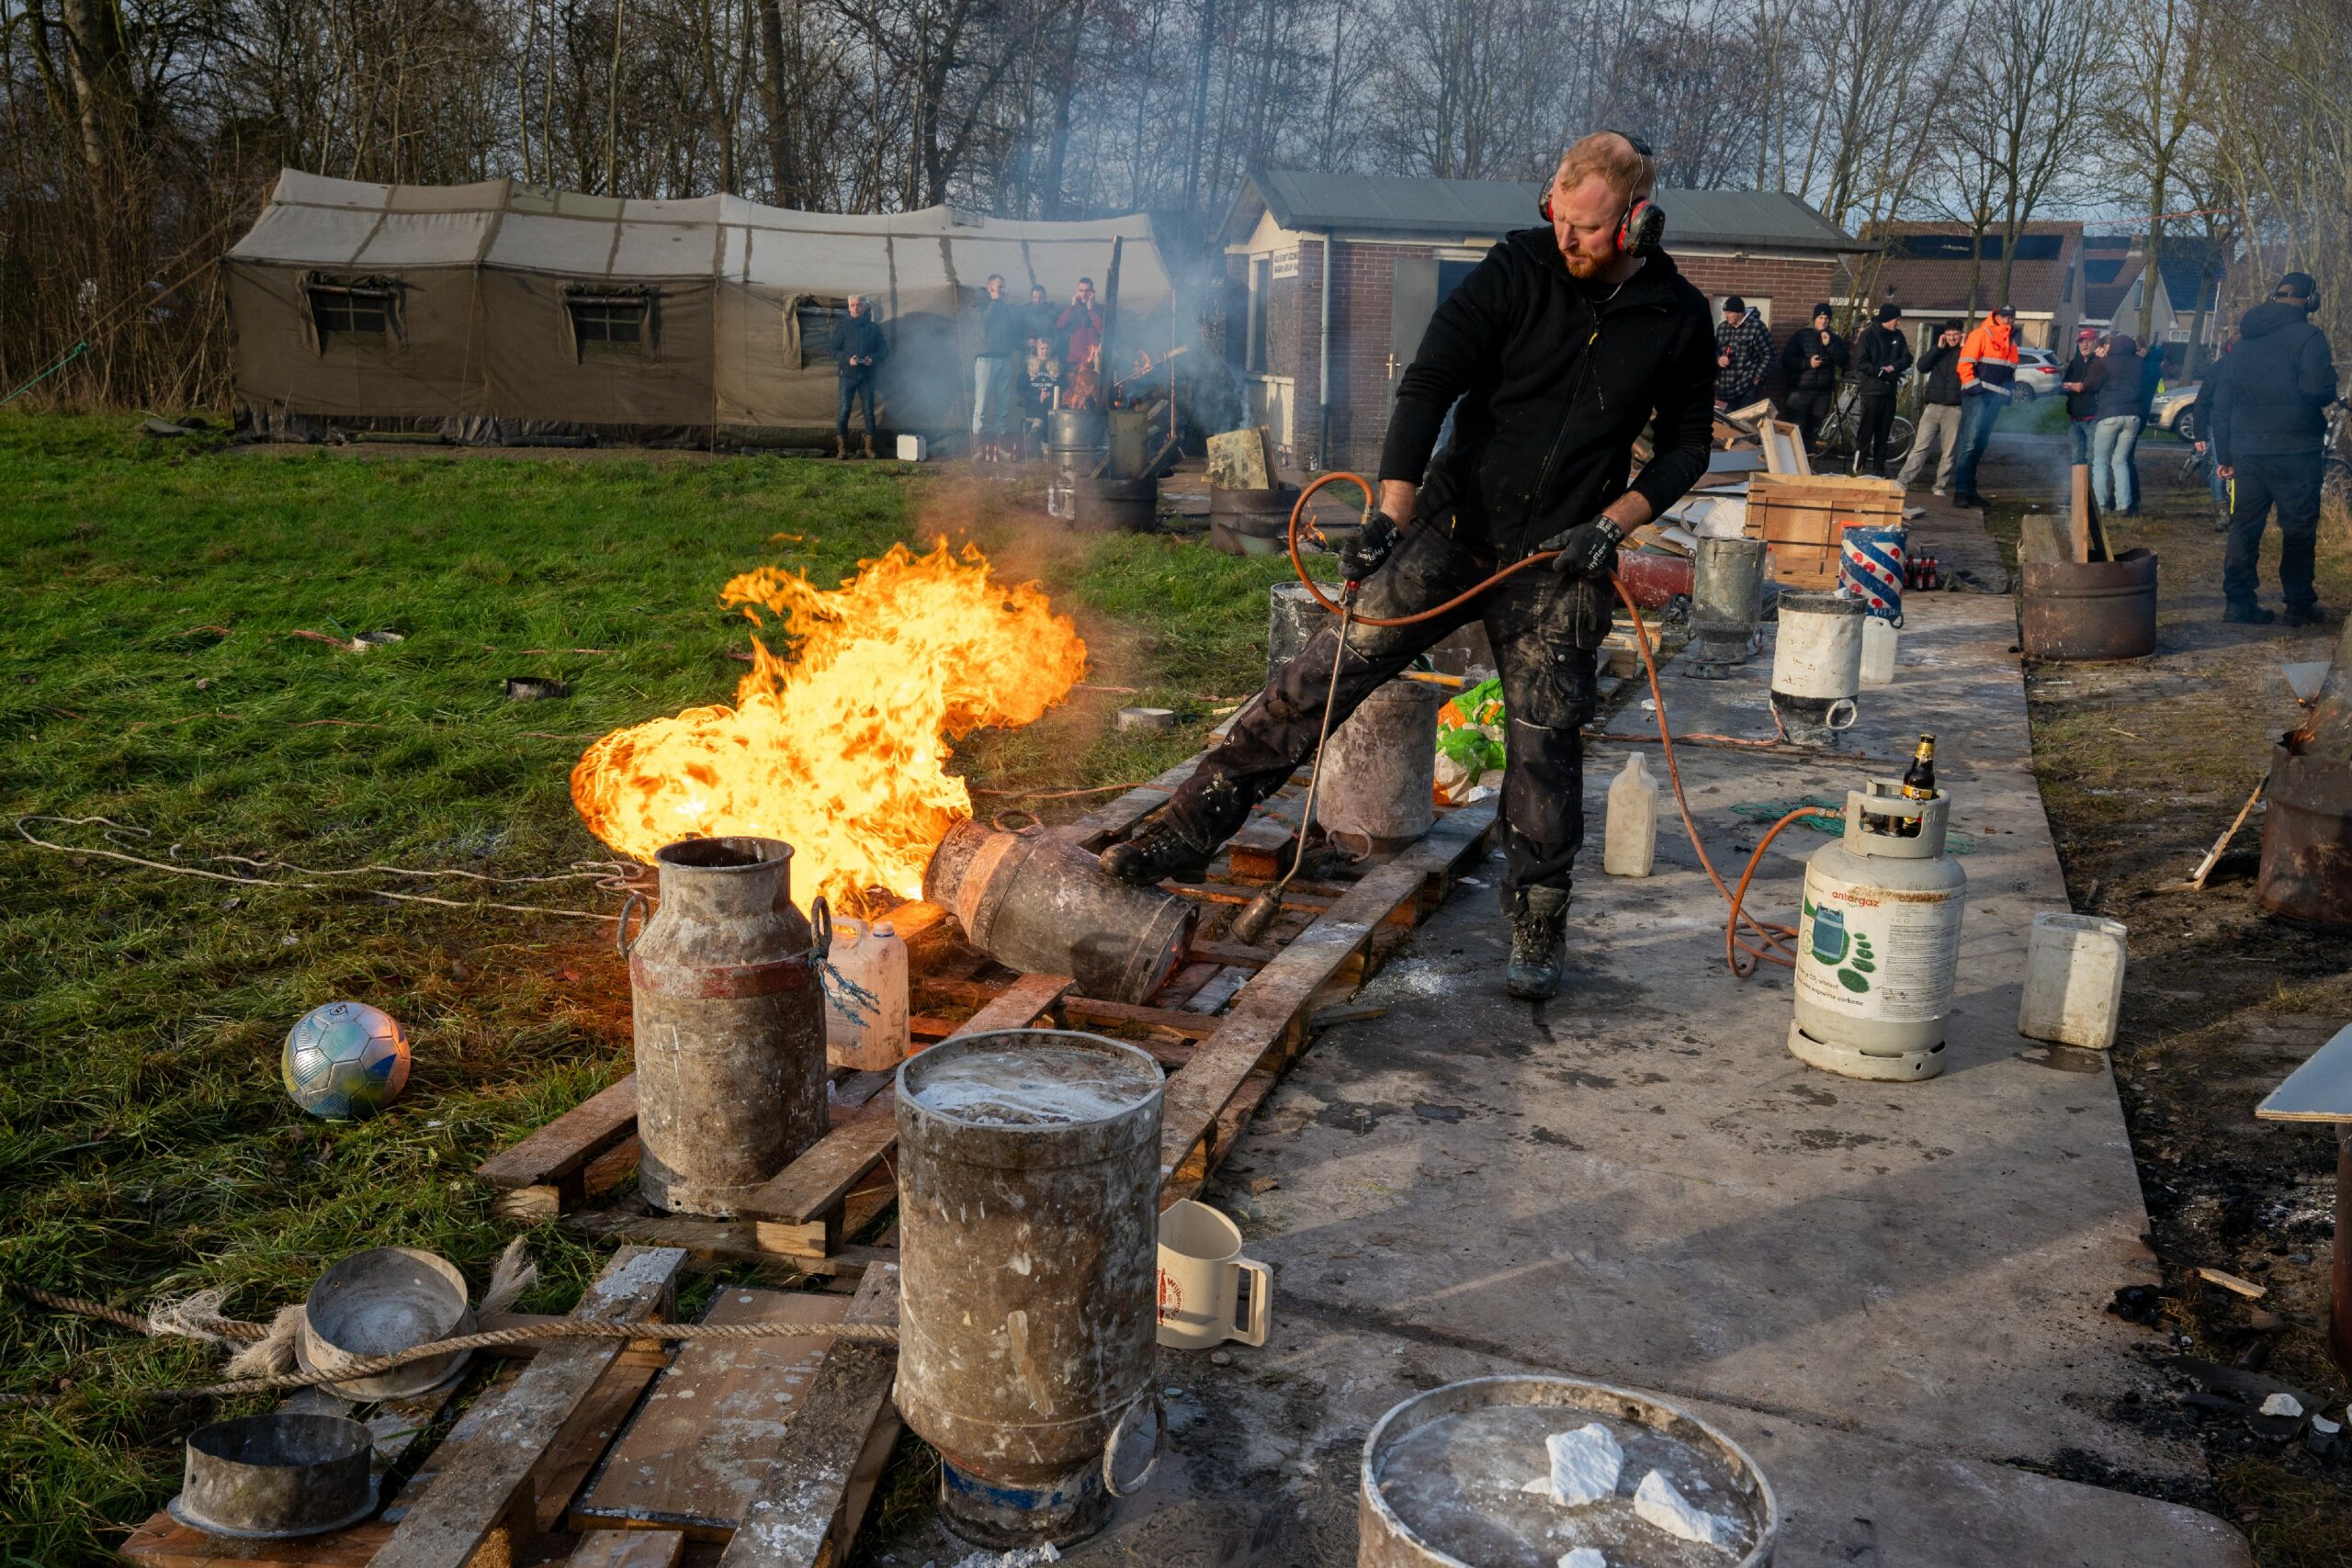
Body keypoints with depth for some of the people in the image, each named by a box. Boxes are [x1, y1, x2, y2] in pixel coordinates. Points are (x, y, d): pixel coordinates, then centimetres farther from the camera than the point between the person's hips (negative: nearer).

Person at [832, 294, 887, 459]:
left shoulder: (873, 328, 7)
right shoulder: (842, 328, 4)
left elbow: (884, 350, 10)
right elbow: (834, 351, 3)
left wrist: (874, 359, -10)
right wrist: (847, 359, -15)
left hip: (867, 376, 1)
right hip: (848, 375, -1)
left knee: (869, 411, 4)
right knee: (844, 411, -7)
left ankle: (869, 447, 12)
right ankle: (842, 448, -2)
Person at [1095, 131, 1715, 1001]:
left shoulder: (1678, 318, -1)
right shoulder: (1517, 269, -6)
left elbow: (1686, 447, 8)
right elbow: (1429, 382, -12)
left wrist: (1613, 521, -8)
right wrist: (1391, 515, -21)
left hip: (1559, 561, 1)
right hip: (1456, 523, 0)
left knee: (1545, 742, 1)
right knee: (1323, 672, -8)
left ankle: (1538, 930, 17)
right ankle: (1189, 828, -2)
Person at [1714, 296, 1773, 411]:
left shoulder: (1756, 327, -9)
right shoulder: (1722, 327, 10)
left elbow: (1768, 354, -7)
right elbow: (1715, 350, 21)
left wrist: (1757, 377, -9)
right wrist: (1718, 359, -2)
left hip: (1748, 388, -5)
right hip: (1725, 388, 6)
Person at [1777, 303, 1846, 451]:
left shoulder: (1835, 339, 9)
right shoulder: (1801, 335, 1)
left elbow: (1843, 362, -3)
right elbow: (1786, 359, -4)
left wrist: (1829, 345, -13)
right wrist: (1808, 363, -16)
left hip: (1823, 392, 3)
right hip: (1800, 390, -3)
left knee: (1813, 430, 7)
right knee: (1796, 429, -9)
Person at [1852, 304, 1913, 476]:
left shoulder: (1898, 336, 10)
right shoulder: (1868, 334, -5)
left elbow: (1907, 358, 9)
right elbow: (1860, 362, -11)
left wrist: (1894, 367, -9)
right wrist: (1881, 371, -16)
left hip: (1890, 390, 5)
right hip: (1871, 389, -5)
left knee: (1884, 433, 6)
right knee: (1867, 430, -7)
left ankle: (1879, 470, 10)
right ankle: (1859, 468, -1)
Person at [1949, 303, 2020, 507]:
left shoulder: (2011, 342, 20)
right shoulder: (1981, 334, -3)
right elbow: (1965, 362, -9)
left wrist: (2010, 390, 17)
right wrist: (1972, 384, -16)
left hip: (1996, 398, 8)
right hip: (1978, 395, -8)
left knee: (1981, 444, 9)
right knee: (1970, 442, -15)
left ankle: (1969, 490, 13)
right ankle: (1961, 490, -16)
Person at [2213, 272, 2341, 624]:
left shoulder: (2244, 342, 11)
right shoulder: (2307, 336, -9)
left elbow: (2221, 403, 12)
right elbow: (2318, 390, -20)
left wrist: (2224, 455, 16)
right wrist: (2331, 374, 4)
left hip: (2247, 452, 5)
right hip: (2295, 451, -5)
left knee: (2244, 528, 9)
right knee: (2299, 529, 4)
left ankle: (2239, 602, 8)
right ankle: (2300, 605, 8)